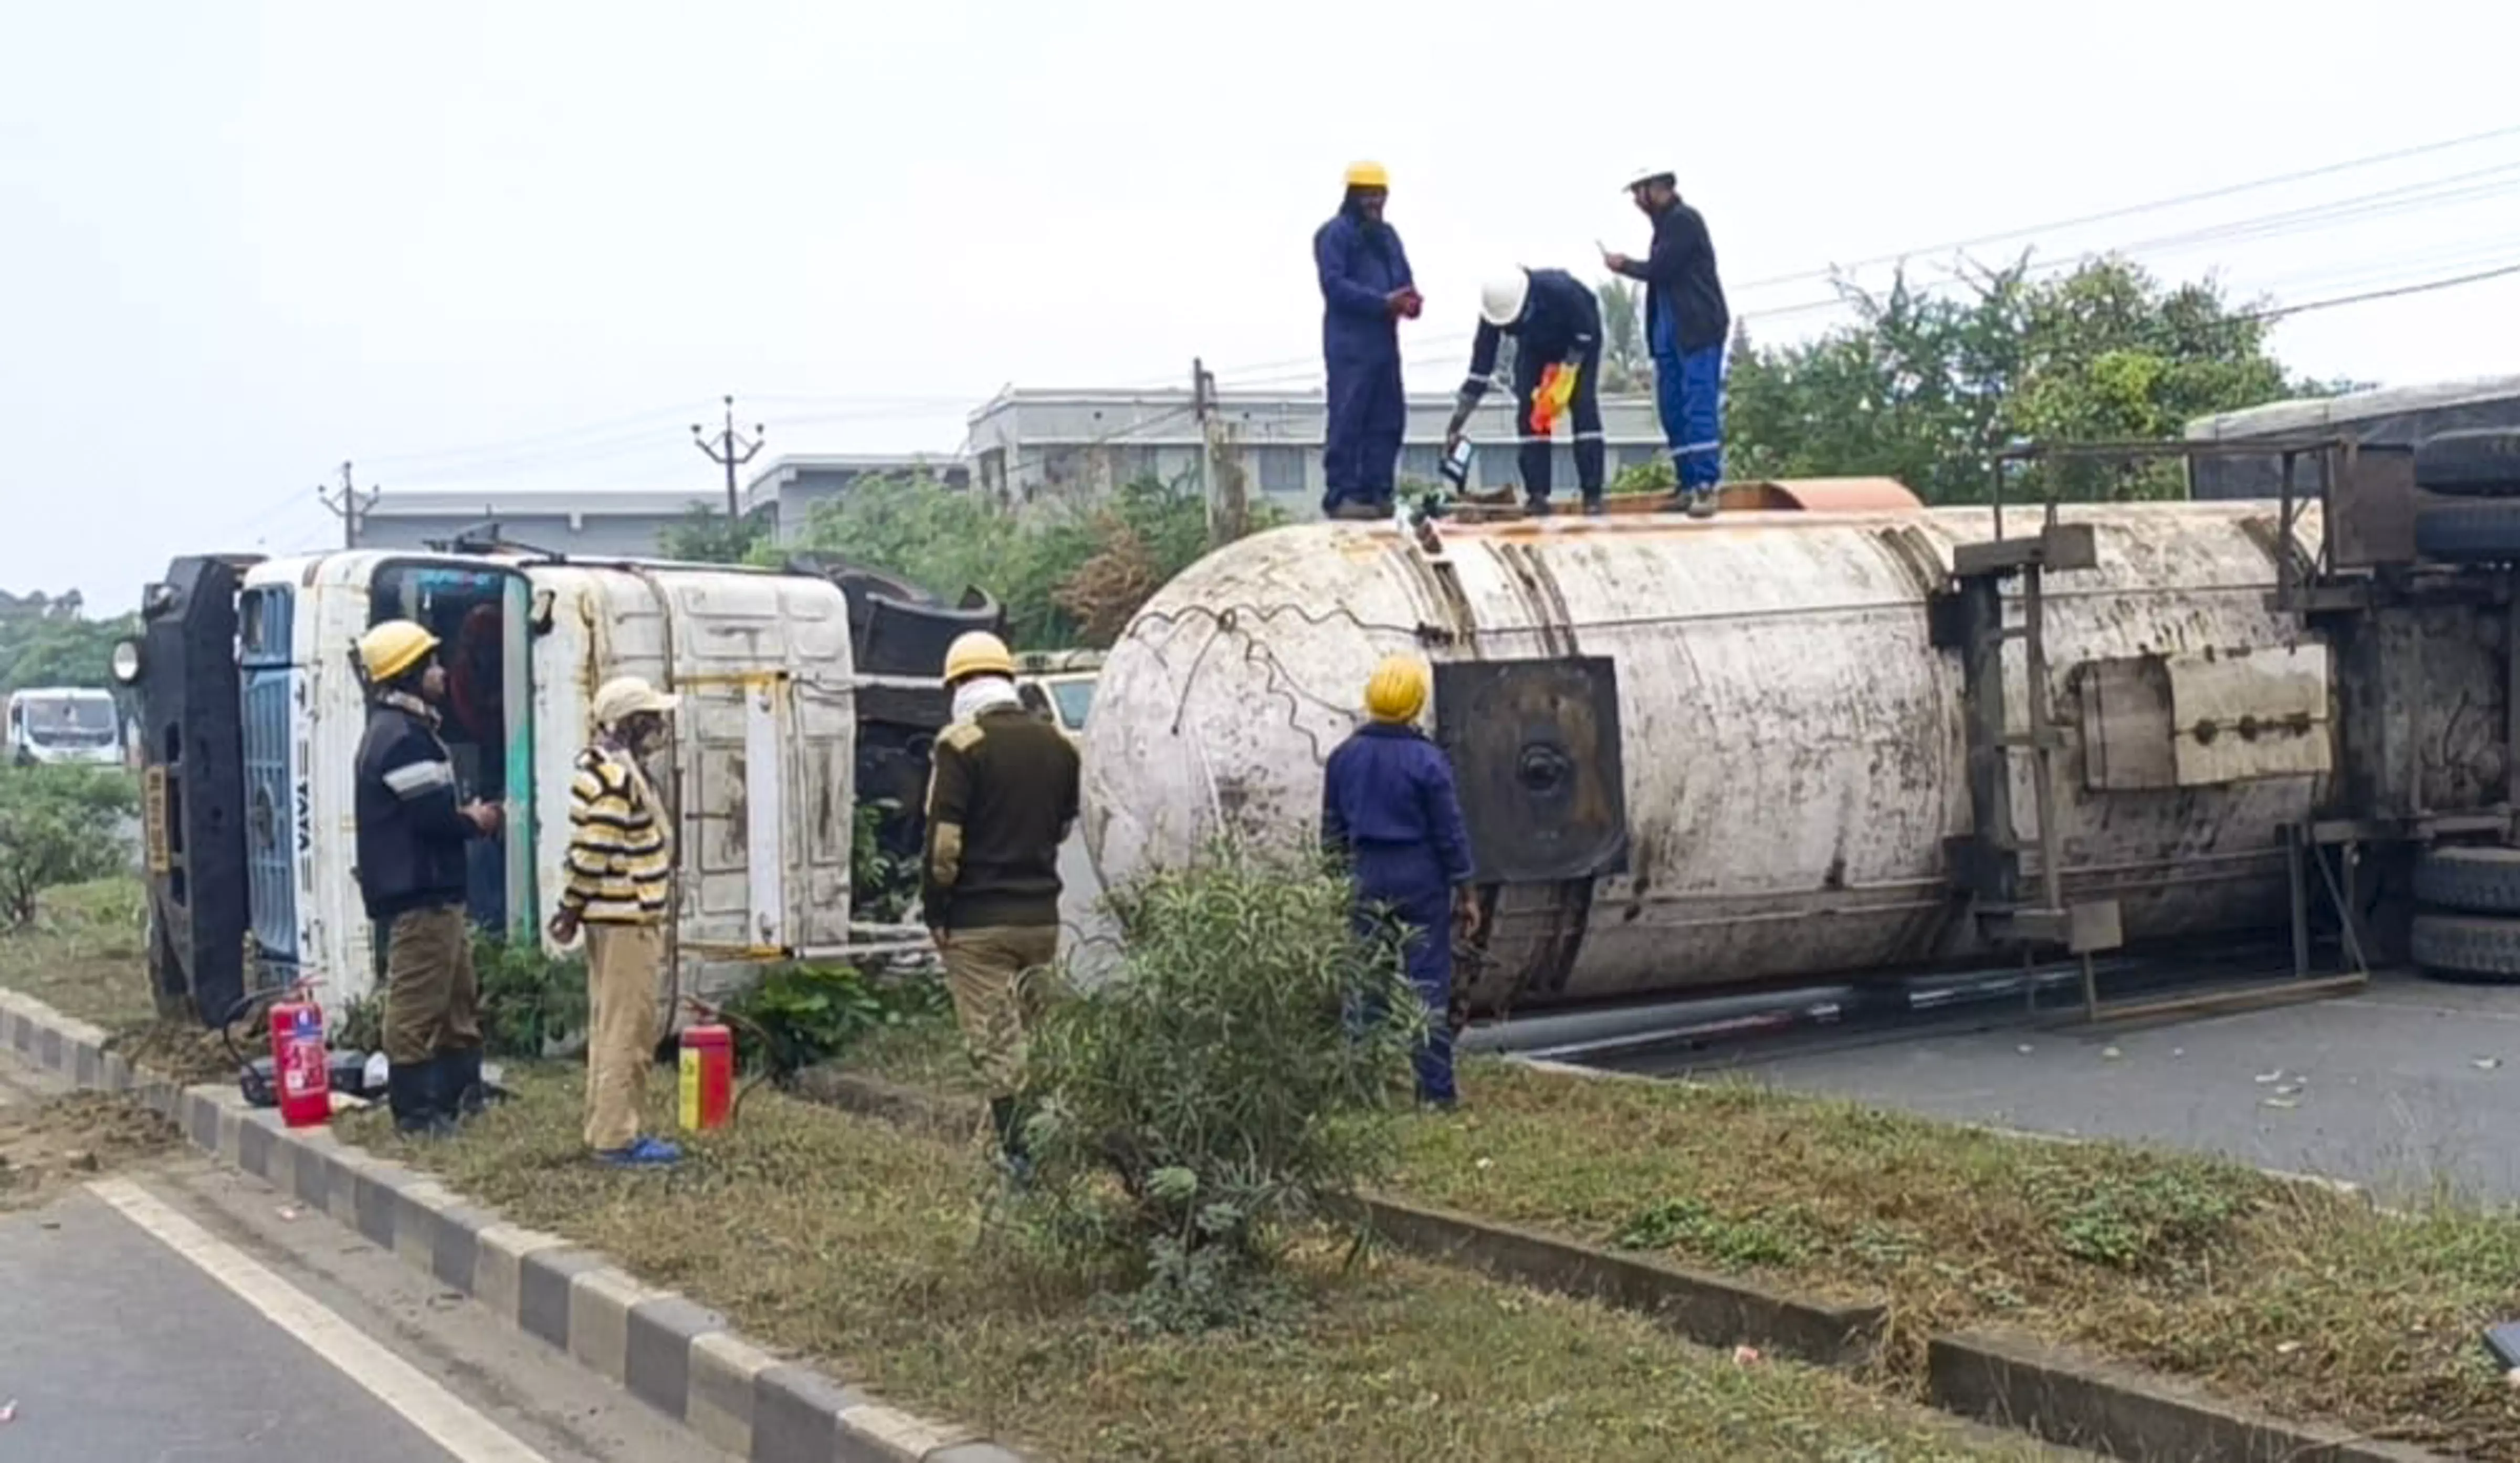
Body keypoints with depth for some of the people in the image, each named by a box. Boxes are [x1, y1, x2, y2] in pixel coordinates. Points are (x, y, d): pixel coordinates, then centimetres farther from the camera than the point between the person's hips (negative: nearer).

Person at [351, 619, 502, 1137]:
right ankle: (414, 1109, 0)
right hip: (419, 894, -11)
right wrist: (475, 822, -6)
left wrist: (465, 816, 6)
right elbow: (433, 816, -23)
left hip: (433, 891, 11)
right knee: (417, 1002, -5)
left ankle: (461, 1094, 26)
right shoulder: (403, 739, -17)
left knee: (460, 995, 18)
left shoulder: (400, 730, 18)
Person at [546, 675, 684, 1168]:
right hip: (626, 921, -11)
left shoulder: (615, 770, 15)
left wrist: (573, 909, 19)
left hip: (619, 920, 11)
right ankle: (616, 1137, -3)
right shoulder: (617, 779, -19)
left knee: (610, 1028, 15)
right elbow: (592, 853, -21)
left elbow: (590, 853, 18)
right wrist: (574, 910, -12)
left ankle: (608, 1128, 22)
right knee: (627, 1029, -6)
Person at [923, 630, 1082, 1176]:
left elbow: (943, 842, -16)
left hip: (978, 922, -5)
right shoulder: (1059, 745, 7)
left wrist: (935, 912, -8)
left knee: (995, 1044, 0)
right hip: (1042, 916, 5)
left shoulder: (961, 745, -12)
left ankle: (1017, 1155, 0)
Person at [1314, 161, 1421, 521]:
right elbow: (1334, 284, -15)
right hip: (1350, 344, -8)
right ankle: (1341, 496, -8)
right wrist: (1384, 302, -22)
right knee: (1348, 420, -9)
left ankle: (1376, 493, 12)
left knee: (1388, 420, 7)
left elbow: (1403, 279, 19)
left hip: (1384, 340, 8)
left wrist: (1411, 300, -6)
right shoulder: (1335, 233, -4)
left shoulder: (1387, 235, 21)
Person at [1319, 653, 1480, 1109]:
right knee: (1428, 983, 2)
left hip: (1366, 879, 4)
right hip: (1421, 880, -4)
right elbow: (1450, 832, -8)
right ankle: (1435, 1089, 3)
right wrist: (1466, 894, 0)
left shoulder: (1344, 757, 1)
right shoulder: (1426, 760, -12)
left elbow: (1332, 831, 9)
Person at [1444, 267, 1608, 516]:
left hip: (1579, 337, -3)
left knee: (1583, 405, -18)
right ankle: (1537, 494, -9)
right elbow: (1480, 368, -25)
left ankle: (1592, 494, -17)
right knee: (1528, 410, -12)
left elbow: (1586, 332, -25)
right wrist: (1457, 423, -27)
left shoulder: (1560, 290, -42)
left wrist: (1567, 372, -30)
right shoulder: (1494, 311, -30)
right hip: (1536, 345, 4)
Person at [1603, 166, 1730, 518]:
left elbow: (1659, 269, -14)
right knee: (1672, 410, 7)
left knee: (1700, 406, -15)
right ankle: (1690, 485, 9)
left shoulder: (1684, 219, -10)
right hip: (1670, 331, 10)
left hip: (1698, 329, -10)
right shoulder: (1666, 223, 18)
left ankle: (1706, 486, -20)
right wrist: (1629, 264, 6)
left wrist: (1623, 265, 0)